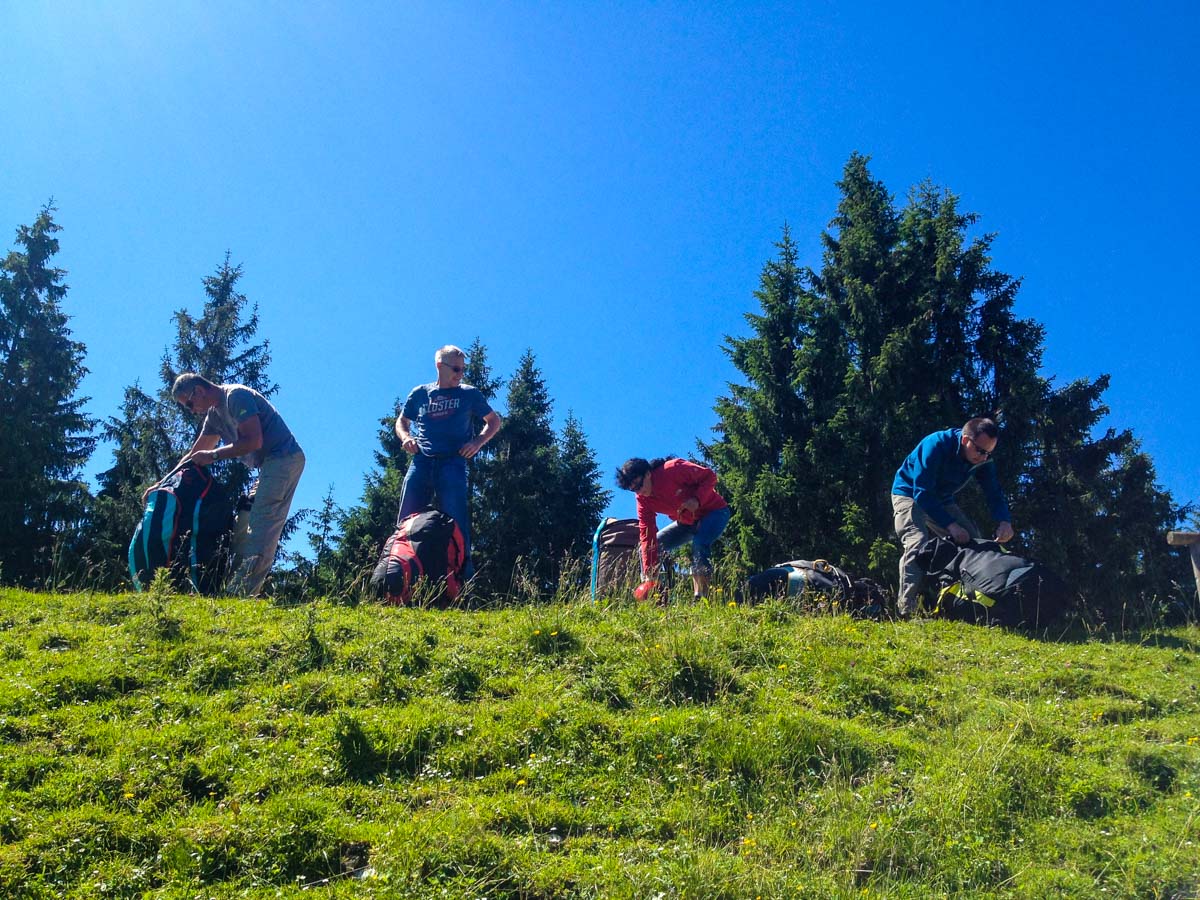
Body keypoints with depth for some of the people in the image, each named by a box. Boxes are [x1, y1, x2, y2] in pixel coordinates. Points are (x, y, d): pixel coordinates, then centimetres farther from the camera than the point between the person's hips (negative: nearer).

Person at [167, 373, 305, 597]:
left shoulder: (236, 396, -12)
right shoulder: (214, 413, 18)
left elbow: (254, 441, -21)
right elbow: (194, 455, 24)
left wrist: (214, 455, -14)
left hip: (283, 459, -11)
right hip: (269, 466, 11)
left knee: (260, 531, -16)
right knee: (244, 525, 9)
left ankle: (239, 594, -21)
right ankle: (240, 591, 7)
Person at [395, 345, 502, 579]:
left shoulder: (469, 394, 12)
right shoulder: (420, 393, 16)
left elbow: (494, 421, 16)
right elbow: (401, 422, 26)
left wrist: (478, 442, -1)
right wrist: (405, 437, 3)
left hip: (453, 462, -2)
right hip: (421, 461, 2)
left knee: (455, 517, -12)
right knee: (407, 519, -3)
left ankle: (463, 570, -12)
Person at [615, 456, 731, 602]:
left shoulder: (674, 469, -28)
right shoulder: (643, 499, -12)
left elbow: (710, 476, -20)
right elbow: (647, 537, -16)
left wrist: (697, 500, -36)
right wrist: (649, 577, -21)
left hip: (714, 512, -7)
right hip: (686, 522, 7)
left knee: (699, 543, -35)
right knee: (650, 546, -1)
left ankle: (700, 599, -33)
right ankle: (646, 598, 2)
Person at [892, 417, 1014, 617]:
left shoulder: (982, 459, -12)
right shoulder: (936, 446, -32)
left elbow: (994, 493, -7)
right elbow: (922, 494, -35)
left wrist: (1004, 521, -29)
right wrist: (950, 525, -41)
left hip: (942, 501, 7)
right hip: (910, 495, -7)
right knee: (918, 543, -28)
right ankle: (906, 610, -27)